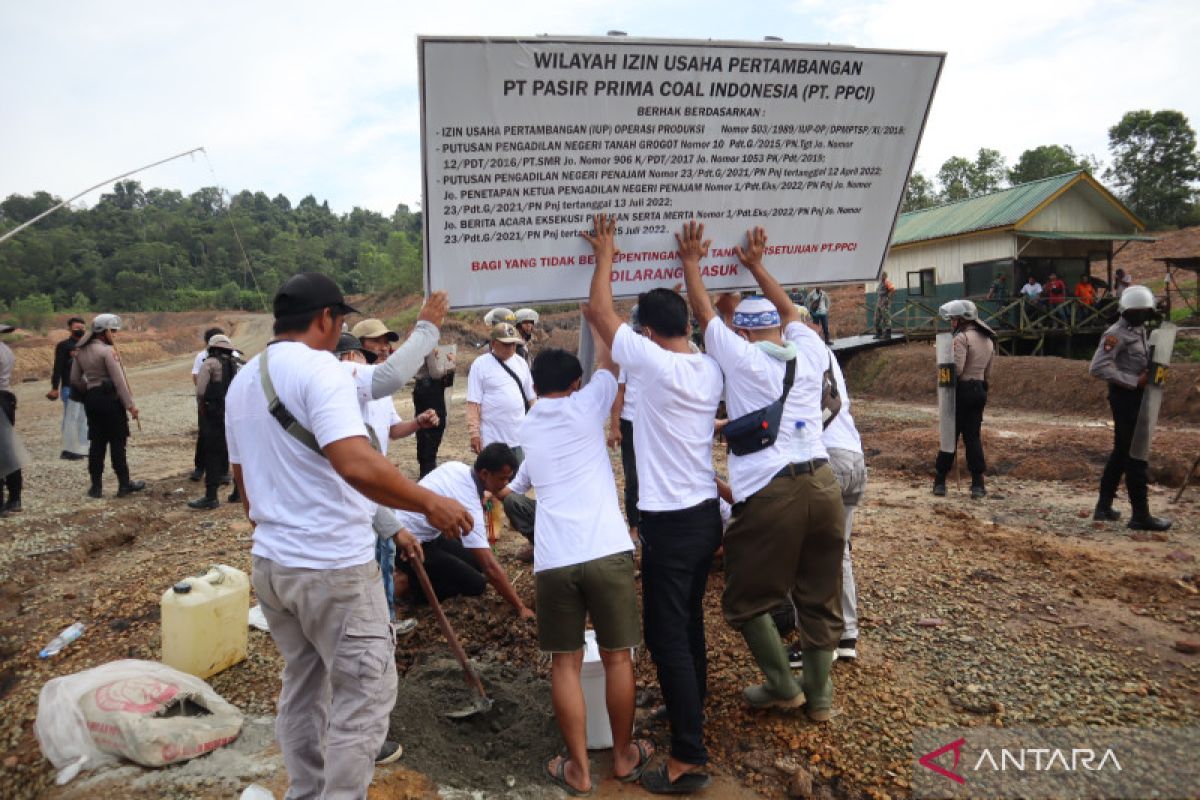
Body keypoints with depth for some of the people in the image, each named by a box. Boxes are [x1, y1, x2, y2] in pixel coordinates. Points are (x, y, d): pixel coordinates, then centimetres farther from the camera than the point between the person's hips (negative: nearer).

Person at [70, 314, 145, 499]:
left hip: (91, 399, 7)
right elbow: (119, 380, -16)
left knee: (97, 442, 10)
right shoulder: (107, 351, -13)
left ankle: (96, 486, 12)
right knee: (117, 442, 0)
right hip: (110, 398, -7)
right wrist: (130, 404, -14)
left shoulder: (81, 351, 10)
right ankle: (124, 484, 6)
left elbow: (75, 379, 15)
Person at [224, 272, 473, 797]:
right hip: (333, 567, -9)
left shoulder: (242, 382, 12)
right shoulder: (320, 370, -16)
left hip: (269, 563, 9)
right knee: (366, 692, 3)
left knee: (302, 684, 22)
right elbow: (356, 465, -31)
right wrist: (431, 503, -24)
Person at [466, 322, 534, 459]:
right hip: (492, 440, -5)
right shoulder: (480, 365, -6)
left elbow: (530, 397, 15)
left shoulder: (521, 363, 9)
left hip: (519, 437, 5)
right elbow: (473, 403, -9)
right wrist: (474, 433, -14)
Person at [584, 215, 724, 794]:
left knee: (666, 634, -3)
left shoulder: (653, 362, -18)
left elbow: (598, 309, -9)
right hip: (706, 512, 8)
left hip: (669, 520, -8)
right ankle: (690, 709, 40)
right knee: (689, 622, 23)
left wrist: (605, 255, 5)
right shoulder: (710, 370, 4)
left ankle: (689, 758, 2)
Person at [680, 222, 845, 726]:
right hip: (823, 484, 6)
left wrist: (691, 262, 25)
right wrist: (755, 266, 38)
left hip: (769, 495, -6)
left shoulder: (741, 357, -1)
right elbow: (789, 310, 31)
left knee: (746, 599, 12)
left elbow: (704, 312, 12)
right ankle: (819, 697, 27)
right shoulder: (810, 353, 12)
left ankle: (783, 687, 20)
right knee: (819, 599, 15)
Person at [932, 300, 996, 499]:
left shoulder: (962, 337, -13)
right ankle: (978, 485, 6)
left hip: (962, 390, -7)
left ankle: (940, 482, 9)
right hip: (980, 390, 7)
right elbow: (988, 373, 15)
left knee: (950, 435, 1)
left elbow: (957, 369, -20)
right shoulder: (988, 340, 13)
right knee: (973, 436, 9)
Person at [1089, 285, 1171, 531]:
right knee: (1136, 455, -6)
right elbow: (1098, 367, -24)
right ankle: (1140, 515, 0)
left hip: (1137, 396, 10)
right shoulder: (1116, 333, -14)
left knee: (1121, 453, 14)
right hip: (1125, 398, -10)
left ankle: (1104, 507, 23)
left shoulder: (1140, 329, 14)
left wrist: (1152, 371, 1)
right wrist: (1134, 381, -23)